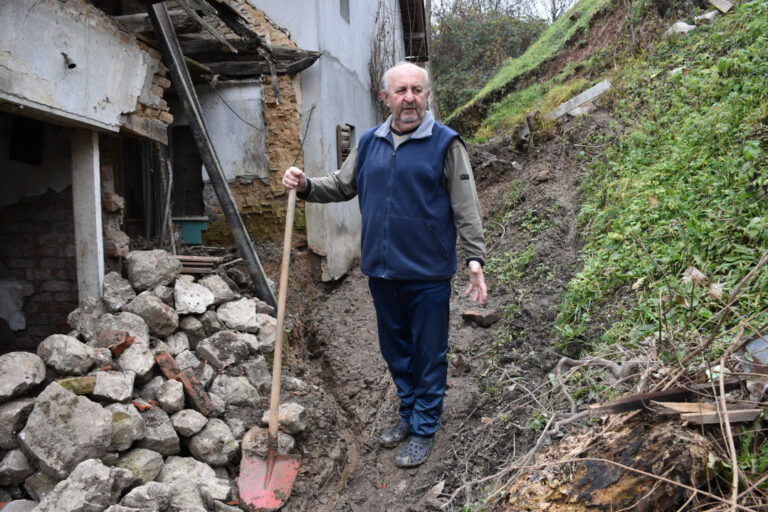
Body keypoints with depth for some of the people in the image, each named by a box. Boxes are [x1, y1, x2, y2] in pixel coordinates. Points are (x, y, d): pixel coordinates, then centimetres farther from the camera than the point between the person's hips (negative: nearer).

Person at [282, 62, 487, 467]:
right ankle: (409, 414, 38)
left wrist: (475, 258, -14)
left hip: (428, 273, -5)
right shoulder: (369, 143, 8)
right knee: (395, 349, 18)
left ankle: (424, 430, 24)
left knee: (429, 354, 7)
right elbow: (341, 185, 16)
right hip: (381, 270, 5)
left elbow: (466, 208, -7)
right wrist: (306, 186, -2)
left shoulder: (445, 144, -6)